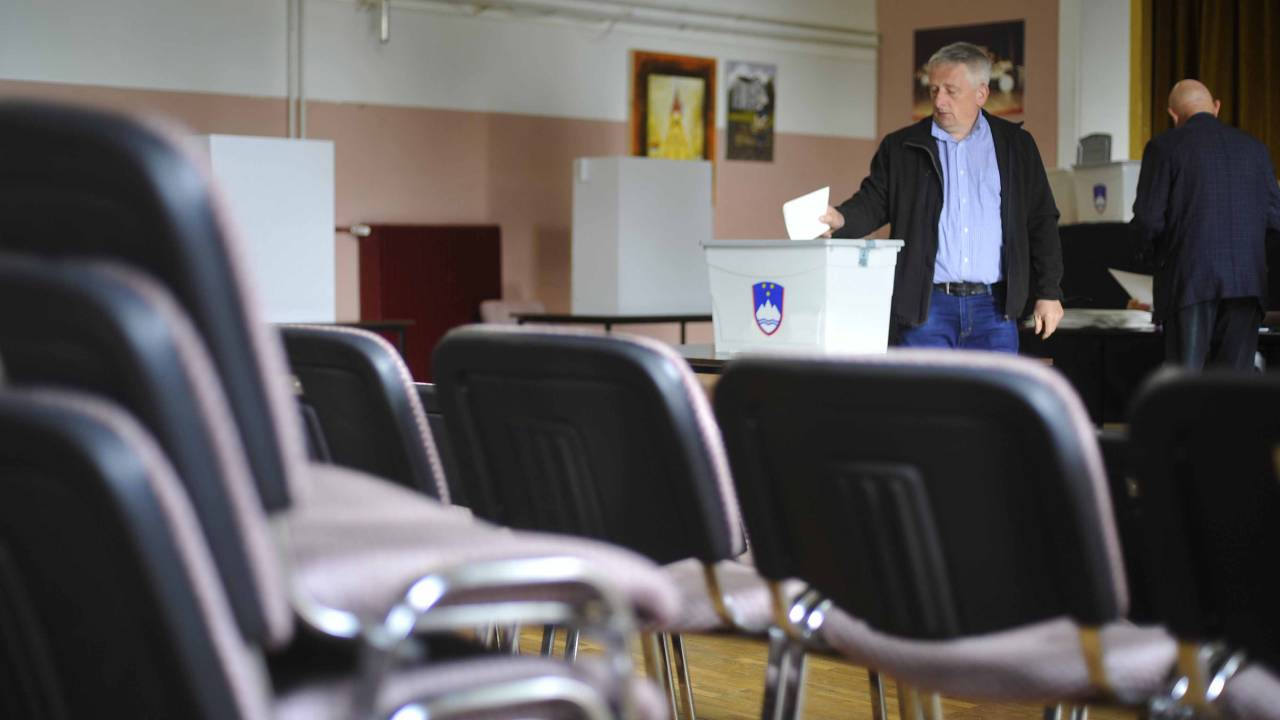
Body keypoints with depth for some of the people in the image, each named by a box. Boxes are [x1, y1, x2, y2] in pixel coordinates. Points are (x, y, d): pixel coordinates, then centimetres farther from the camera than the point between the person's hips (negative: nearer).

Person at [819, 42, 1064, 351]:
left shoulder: (1016, 145, 9)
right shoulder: (900, 147, 7)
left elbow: (1042, 221, 10)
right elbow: (874, 201, 4)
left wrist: (1049, 292, 6)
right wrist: (841, 219, -19)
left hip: (994, 307, 1)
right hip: (925, 308, -1)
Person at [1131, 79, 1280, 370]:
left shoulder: (1164, 146, -2)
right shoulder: (1254, 148, 10)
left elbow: (1148, 218, -6)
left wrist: (1154, 252, 13)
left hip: (1190, 280, -3)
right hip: (1246, 281, 3)